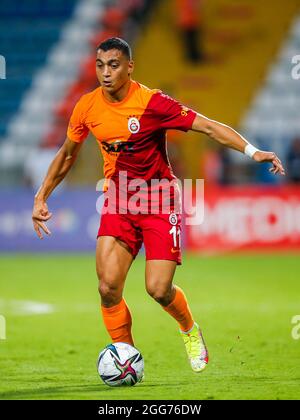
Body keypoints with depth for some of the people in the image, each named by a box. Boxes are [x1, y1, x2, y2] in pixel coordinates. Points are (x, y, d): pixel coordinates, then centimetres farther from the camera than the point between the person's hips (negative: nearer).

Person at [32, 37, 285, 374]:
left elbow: (208, 126, -18)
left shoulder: (151, 102, -16)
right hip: (118, 203, 3)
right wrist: (41, 197, 16)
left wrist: (252, 151, -30)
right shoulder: (87, 107, -3)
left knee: (159, 289, -12)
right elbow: (67, 155, 15)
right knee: (108, 287, -14)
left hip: (160, 201, -3)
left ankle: (189, 329, 22)